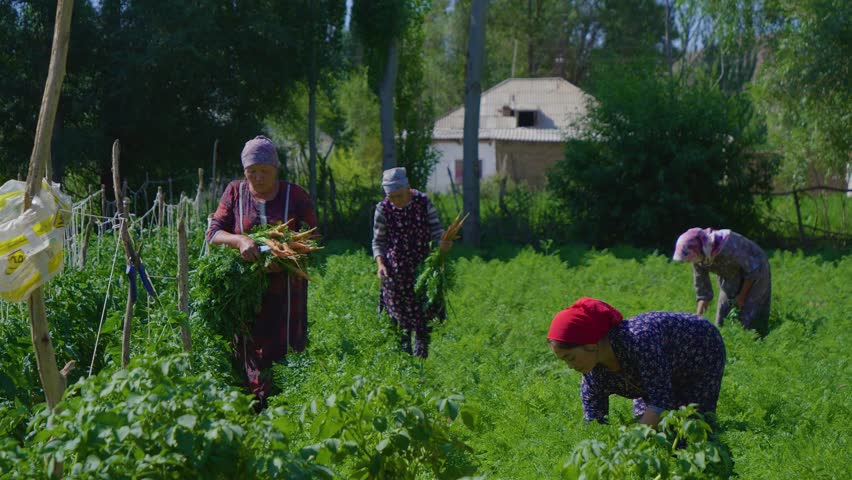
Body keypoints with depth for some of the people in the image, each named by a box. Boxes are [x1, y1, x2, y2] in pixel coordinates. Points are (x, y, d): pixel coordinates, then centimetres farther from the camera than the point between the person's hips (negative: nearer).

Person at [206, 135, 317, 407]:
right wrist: (240, 240, -20)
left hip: (286, 288, -1)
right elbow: (213, 233, 2)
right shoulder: (235, 192, 8)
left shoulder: (294, 195, 4)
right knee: (250, 348, -2)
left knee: (286, 349, -6)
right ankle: (257, 407, 2)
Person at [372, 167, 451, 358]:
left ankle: (421, 358, 14)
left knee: (422, 317, 2)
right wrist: (380, 263, -15)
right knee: (401, 320, 5)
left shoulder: (423, 202, -5)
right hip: (395, 270, 0)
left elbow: (436, 229, -1)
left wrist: (443, 242, -24)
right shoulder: (383, 209, -5)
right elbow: (378, 241, 2)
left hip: (422, 269, 0)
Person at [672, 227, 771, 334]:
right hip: (731, 278, 7)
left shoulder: (727, 247, -38)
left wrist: (742, 296, -17)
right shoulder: (698, 258, -16)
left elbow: (753, 270, -25)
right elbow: (702, 290, -5)